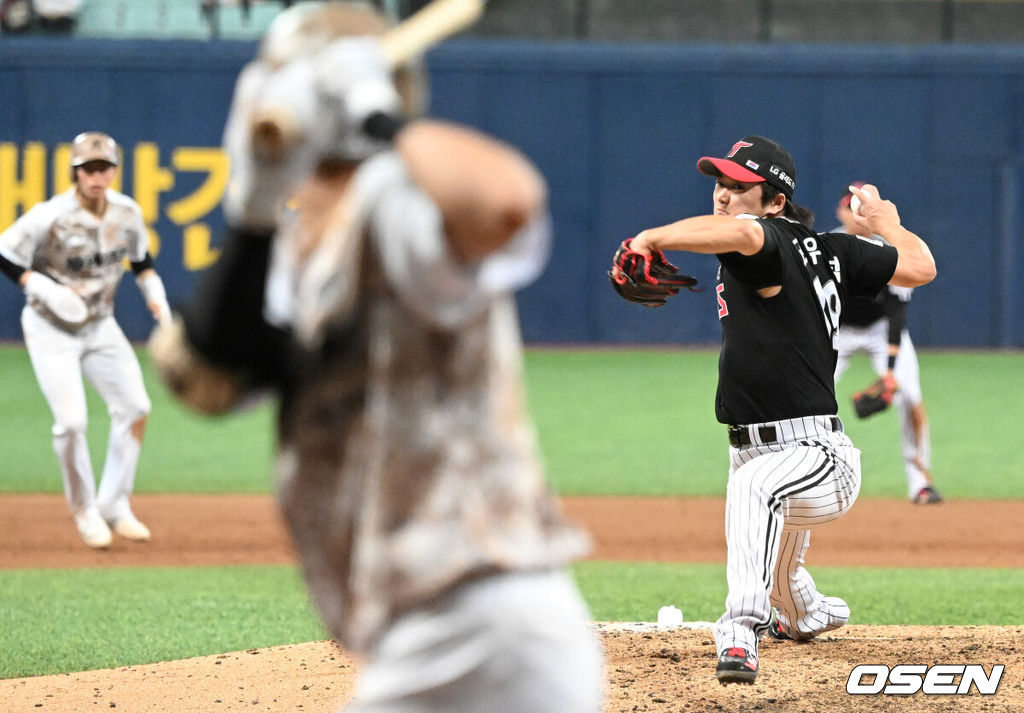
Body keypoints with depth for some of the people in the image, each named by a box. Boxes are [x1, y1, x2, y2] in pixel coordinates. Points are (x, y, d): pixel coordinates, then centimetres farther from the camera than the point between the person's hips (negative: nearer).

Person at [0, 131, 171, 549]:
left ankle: (115, 504, 10)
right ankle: (85, 512, 5)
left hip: (99, 324, 5)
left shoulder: (128, 212, -6)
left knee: (134, 406, -3)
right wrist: (45, 288, -27)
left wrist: (155, 295, -4)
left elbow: (141, 260, 11)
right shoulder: (49, 217, -22)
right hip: (51, 327, -5)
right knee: (71, 420, -14)